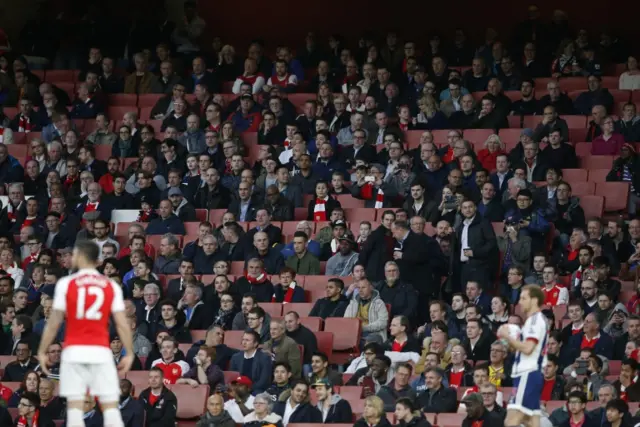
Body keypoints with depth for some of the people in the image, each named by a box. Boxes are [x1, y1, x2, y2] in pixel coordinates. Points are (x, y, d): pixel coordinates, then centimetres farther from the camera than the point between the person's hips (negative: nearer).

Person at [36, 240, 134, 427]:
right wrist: (129, 354, 7)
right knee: (111, 407, 1)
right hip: (101, 352, 1)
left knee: (75, 407, -1)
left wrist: (42, 352, 9)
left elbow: (53, 323, 1)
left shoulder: (66, 283, 0)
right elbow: (122, 324, 0)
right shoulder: (112, 286, 5)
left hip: (74, 351, -1)